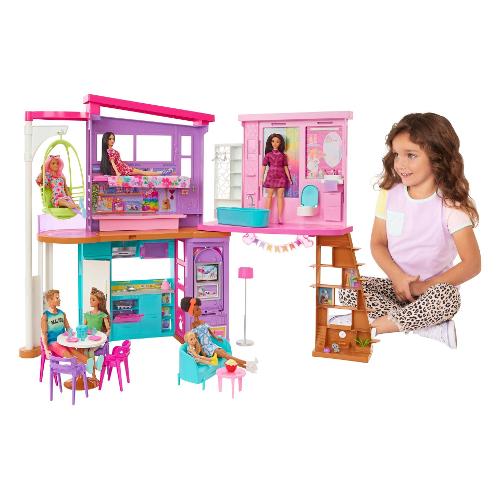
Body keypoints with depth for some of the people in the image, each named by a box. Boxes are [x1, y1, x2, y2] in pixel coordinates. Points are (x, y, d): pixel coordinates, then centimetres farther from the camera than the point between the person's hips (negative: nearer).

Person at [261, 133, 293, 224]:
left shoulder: (283, 155, 9)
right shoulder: (268, 154, 5)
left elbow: (285, 167, 11)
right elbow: (264, 166, 5)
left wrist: (289, 178, 8)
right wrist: (262, 178, -1)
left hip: (281, 176, 1)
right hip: (271, 176, -1)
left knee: (280, 195, 0)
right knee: (269, 195, 1)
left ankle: (280, 217, 0)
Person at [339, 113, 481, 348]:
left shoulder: (449, 205, -13)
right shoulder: (390, 194, -1)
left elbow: (472, 264, -15)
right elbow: (378, 244, 4)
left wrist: (425, 286, -16)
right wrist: (398, 277, -14)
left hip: (432, 288, -4)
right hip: (396, 283, 4)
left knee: (447, 296, -37)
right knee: (349, 290, -21)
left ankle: (379, 324, -24)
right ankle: (428, 327, -24)